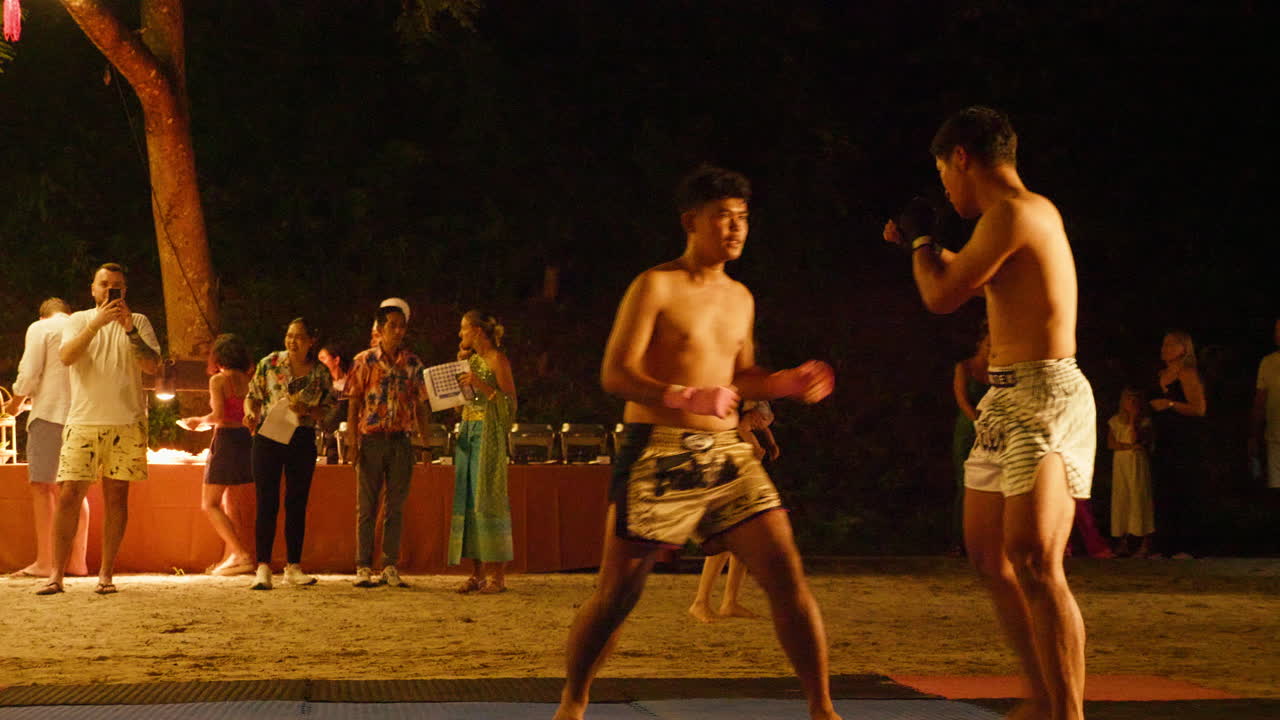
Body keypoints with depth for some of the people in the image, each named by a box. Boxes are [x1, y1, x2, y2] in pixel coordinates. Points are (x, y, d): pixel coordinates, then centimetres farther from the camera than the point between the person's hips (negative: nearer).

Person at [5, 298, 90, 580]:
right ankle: (78, 560, 10)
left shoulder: (40, 328, 2)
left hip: (49, 413, -5)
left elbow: (29, 374, -7)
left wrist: (16, 404, 7)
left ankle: (44, 562, -12)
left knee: (43, 485, -5)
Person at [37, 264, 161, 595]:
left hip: (126, 422, 0)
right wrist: (98, 322, -19)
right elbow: (66, 357, -10)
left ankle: (106, 574, 7)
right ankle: (56, 574, -3)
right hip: (83, 421, 0)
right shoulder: (79, 320, 9)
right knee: (69, 495, -6)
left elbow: (152, 366, -3)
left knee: (116, 496, 1)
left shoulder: (138, 322, 9)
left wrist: (130, 330, -15)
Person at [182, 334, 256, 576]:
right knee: (230, 503, 17)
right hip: (247, 438, 7)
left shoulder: (219, 380, -8)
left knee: (210, 504, -2)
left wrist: (199, 420, 1)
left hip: (227, 438, -7)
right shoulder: (248, 380, 9)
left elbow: (219, 415, -15)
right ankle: (230, 557, 16)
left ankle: (241, 554, -15)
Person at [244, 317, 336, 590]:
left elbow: (329, 408, 5)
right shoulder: (269, 363, 0)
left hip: (302, 441, 2)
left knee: (297, 504, 6)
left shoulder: (320, 373, 3)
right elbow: (252, 396, 6)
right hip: (267, 437, -2)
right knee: (267, 503, -4)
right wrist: (250, 413, -14)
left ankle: (293, 567, 14)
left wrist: (306, 411, -14)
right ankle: (263, 568, -3)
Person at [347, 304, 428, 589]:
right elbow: (353, 403, -1)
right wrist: (353, 443, -9)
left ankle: (390, 567, 11)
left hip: (401, 440, 2)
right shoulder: (365, 361, 0)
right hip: (371, 439, -2)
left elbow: (420, 404, 10)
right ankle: (363, 568, 5)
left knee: (395, 506, 5)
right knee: (366, 505, 2)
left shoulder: (413, 363, 7)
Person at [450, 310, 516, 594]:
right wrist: (461, 362, 15)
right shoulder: (472, 360, 16)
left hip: (489, 433, -8)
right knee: (466, 500, 4)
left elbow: (510, 403, -10)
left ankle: (497, 574, -6)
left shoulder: (497, 359, -6)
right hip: (468, 432, 8)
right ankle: (478, 573, 8)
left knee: (486, 499, -9)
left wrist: (481, 385, -20)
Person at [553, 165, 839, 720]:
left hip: (727, 454, 5)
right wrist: (685, 397, -27)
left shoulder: (740, 298, 17)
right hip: (658, 453, -5)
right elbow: (615, 374, -11)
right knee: (617, 593, -2)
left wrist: (789, 383, 8)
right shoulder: (656, 286, -3)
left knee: (786, 574, -6)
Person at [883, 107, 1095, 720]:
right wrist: (922, 245, 40)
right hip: (1006, 399, 10)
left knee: (1034, 561, -18)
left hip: (1044, 396, -10)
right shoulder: (1033, 212, 16)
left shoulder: (1013, 212, -14)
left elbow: (941, 296, -11)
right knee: (987, 551, 14)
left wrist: (921, 238, 5)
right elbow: (978, 280, 34)